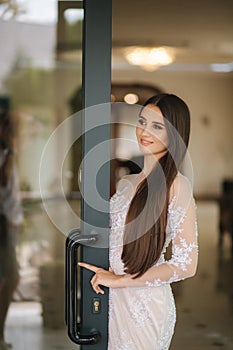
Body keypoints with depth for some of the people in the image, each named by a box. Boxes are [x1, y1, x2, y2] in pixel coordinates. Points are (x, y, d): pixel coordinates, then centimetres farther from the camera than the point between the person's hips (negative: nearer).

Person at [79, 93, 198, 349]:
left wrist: (118, 280, -13)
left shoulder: (176, 185, -14)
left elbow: (186, 265, -18)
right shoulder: (126, 183, 7)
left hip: (146, 303, -6)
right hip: (112, 300, 6)